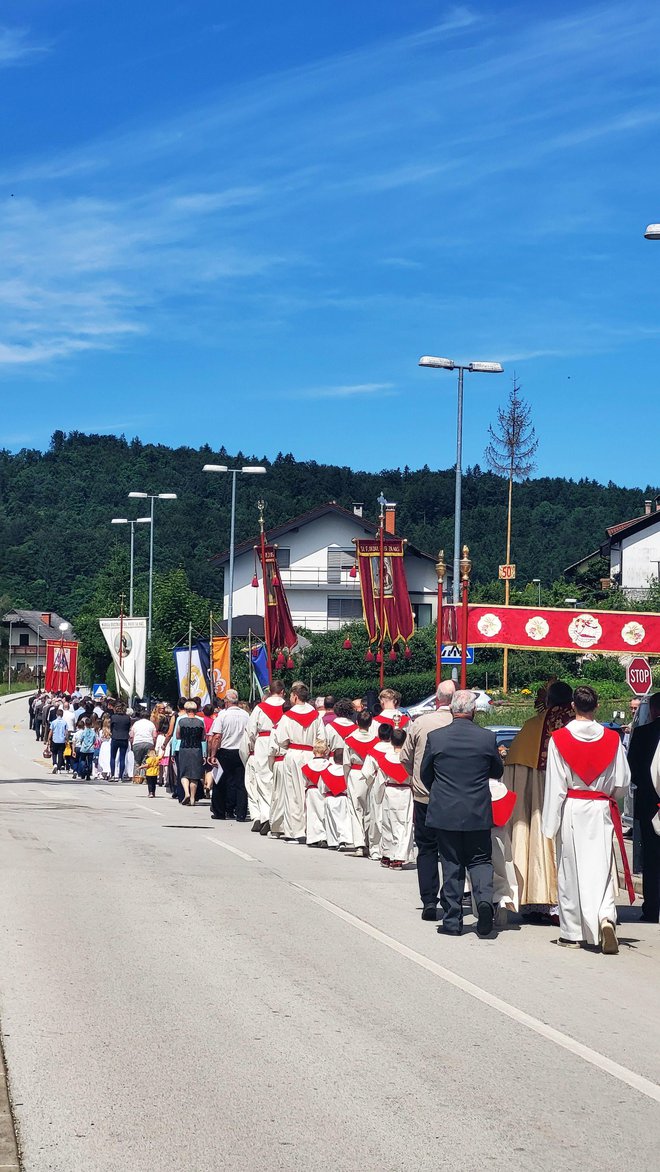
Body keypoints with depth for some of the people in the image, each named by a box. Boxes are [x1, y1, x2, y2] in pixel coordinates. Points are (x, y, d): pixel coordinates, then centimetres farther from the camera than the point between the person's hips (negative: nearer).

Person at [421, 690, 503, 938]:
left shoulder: (435, 737, -8)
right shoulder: (488, 738, -7)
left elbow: (425, 774, 4)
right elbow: (498, 772, 8)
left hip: (445, 813, 0)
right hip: (479, 814, 0)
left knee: (451, 866, 8)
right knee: (480, 860, 12)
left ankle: (453, 920, 9)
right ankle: (484, 898, -14)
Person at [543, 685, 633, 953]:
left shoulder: (559, 739, -7)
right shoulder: (612, 739, -2)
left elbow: (555, 785, -6)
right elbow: (622, 782, 3)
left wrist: (551, 823, -2)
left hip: (571, 810, -1)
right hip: (601, 811, 1)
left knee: (571, 870, 7)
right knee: (600, 868, 3)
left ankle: (572, 933, 13)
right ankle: (605, 917, -21)